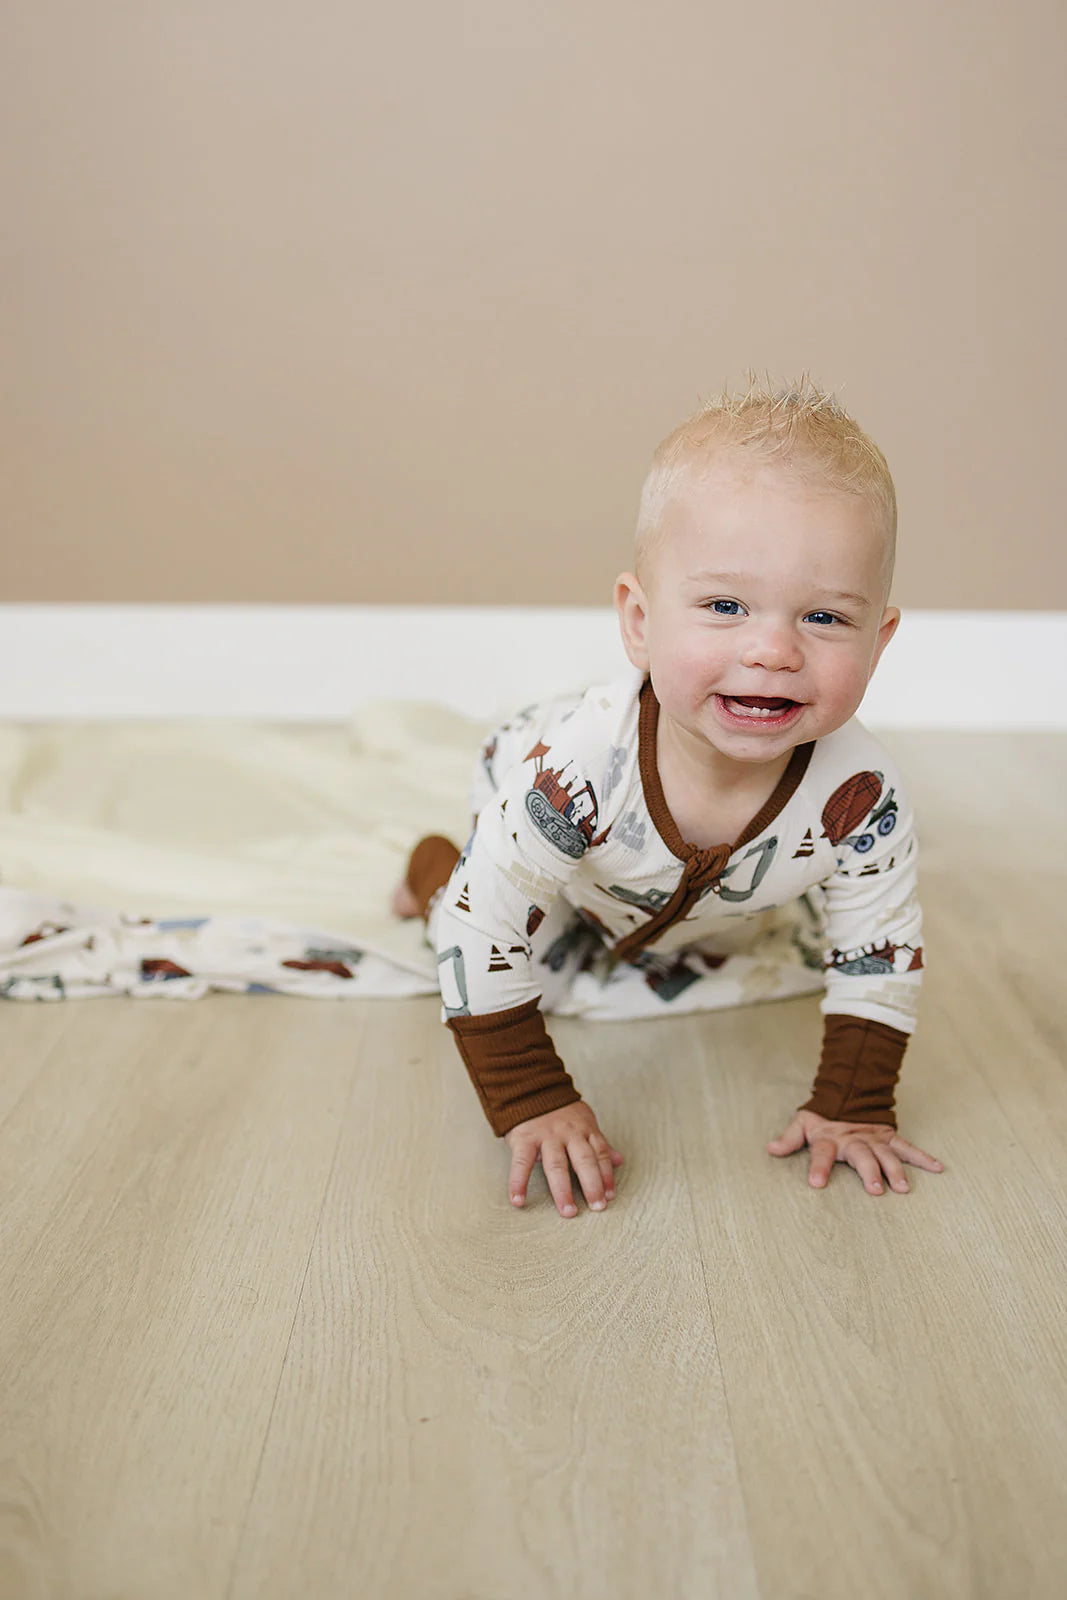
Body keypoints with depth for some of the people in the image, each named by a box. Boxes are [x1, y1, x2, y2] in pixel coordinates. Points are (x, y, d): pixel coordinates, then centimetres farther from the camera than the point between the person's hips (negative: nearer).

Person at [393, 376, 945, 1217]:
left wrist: (853, 1106, -18)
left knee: (794, 962, 18)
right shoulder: (567, 770, -48)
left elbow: (879, 956, -20)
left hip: (717, 905, 4)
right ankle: (431, 864, 27)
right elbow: (484, 937, -34)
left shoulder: (862, 796, -39)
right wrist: (534, 1102, -30)